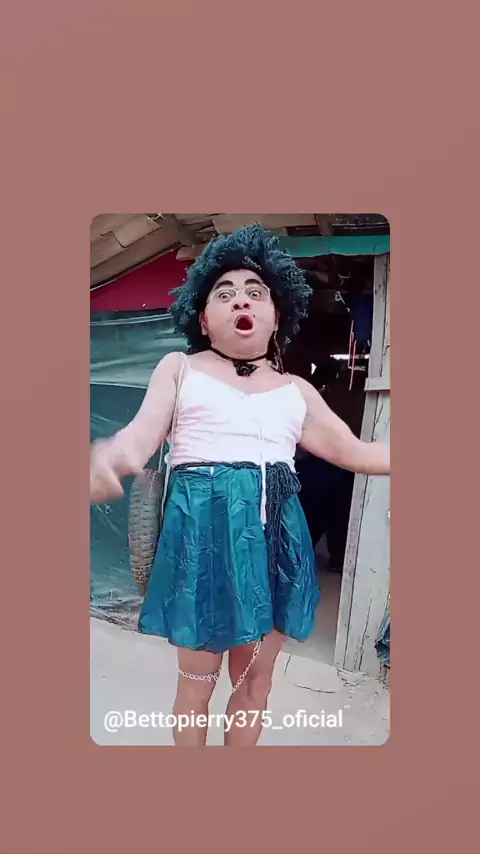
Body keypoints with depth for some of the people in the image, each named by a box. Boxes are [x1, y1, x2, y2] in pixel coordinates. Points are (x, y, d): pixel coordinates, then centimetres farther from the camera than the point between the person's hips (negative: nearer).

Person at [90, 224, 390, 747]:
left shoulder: (296, 391, 14)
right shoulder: (179, 368, 7)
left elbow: (355, 453, 17)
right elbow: (140, 435, -6)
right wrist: (106, 458, -30)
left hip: (277, 531, 3)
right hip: (204, 526, -3)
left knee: (256, 677, 14)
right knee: (197, 678, 10)